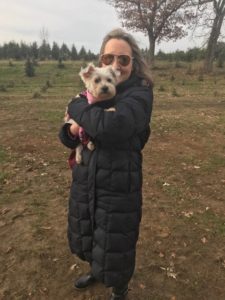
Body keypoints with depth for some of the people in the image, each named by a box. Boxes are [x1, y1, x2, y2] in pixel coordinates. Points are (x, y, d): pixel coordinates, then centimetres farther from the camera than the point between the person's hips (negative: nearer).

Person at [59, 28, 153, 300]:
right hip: (84, 181, 6)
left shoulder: (140, 93, -15)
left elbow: (111, 126, -35)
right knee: (85, 237, 26)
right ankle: (96, 270, 60)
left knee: (114, 248, 13)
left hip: (118, 187, -6)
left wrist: (77, 106, -18)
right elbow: (69, 137, 7)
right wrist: (72, 130, -17)